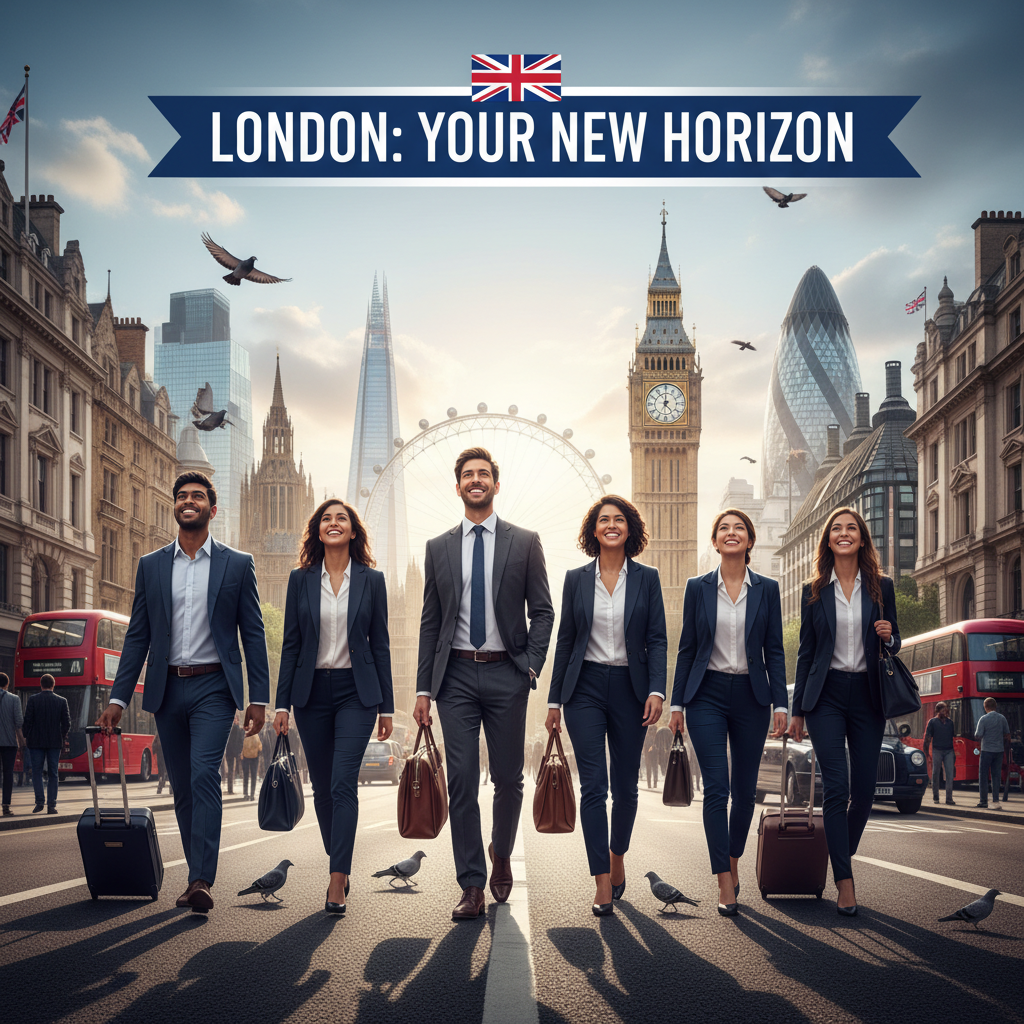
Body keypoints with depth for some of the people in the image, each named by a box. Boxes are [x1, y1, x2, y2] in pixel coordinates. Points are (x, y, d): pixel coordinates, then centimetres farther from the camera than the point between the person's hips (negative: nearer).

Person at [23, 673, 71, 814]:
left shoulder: (33, 699, -4)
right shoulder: (62, 701, 1)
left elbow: (27, 720, -5)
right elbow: (66, 723, 1)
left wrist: (26, 737, 8)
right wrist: (63, 738, 15)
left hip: (36, 741, -1)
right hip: (55, 742, 1)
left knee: (37, 772, 6)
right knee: (53, 774, 6)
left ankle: (39, 802, -6)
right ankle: (51, 805, 2)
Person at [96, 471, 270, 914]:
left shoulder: (238, 564, 3)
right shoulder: (151, 565, 10)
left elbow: (253, 634, 3)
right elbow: (137, 636, 10)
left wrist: (259, 698, -3)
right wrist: (117, 699, 3)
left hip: (214, 687, -3)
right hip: (167, 689, 4)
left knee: (204, 775, -18)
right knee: (182, 787, 8)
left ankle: (202, 881, -22)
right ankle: (196, 876, 17)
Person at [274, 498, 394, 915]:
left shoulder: (371, 580, 3)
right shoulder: (301, 580, 5)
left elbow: (380, 644, 4)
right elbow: (291, 643, 5)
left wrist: (386, 706, 2)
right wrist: (282, 702, 0)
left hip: (356, 692, -2)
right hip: (312, 691, 2)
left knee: (343, 783, -13)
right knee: (322, 787, 8)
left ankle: (337, 882, -14)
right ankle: (341, 868, 24)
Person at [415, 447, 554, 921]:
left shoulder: (525, 542, 4)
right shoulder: (438, 548, 8)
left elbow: (542, 611, 4)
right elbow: (430, 622, 9)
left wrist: (531, 666, -8)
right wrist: (423, 687, 4)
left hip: (505, 673, -1)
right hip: (456, 675, 1)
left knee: (508, 778, 8)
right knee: (461, 781, -3)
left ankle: (501, 856, 34)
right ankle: (472, 886, 2)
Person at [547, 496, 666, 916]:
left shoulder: (647, 578, 3)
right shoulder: (576, 579, 4)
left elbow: (657, 640, 1)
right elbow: (565, 640, 7)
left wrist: (656, 690, -11)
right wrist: (554, 700, 6)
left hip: (629, 688, 1)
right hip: (586, 688, 0)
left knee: (625, 785, 9)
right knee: (593, 785, -7)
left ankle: (617, 855, 34)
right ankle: (603, 883, -6)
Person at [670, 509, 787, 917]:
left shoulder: (767, 589, 5)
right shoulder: (698, 588, 4)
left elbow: (774, 650, 5)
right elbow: (686, 649, 6)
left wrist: (780, 703, -1)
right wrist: (677, 703, 2)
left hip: (751, 696, 1)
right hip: (708, 695, -1)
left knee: (745, 789, 7)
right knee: (716, 789, -10)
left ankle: (733, 862, 30)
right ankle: (726, 887, -9)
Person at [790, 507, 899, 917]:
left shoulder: (881, 587, 7)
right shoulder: (814, 592, 5)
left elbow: (893, 643, 15)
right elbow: (806, 652, 8)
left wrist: (889, 637, -10)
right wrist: (798, 710, 7)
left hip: (867, 696, 2)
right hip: (827, 695, -2)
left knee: (864, 789, 3)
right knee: (836, 787, -10)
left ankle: (842, 856, 25)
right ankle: (844, 881, -10)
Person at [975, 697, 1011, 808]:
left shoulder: (984, 719, -10)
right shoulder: (1002, 718, 4)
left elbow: (978, 736, -11)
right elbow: (1007, 735, 11)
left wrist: (976, 732, 10)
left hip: (987, 750, -4)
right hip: (999, 751, 4)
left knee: (983, 775, 4)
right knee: (996, 775, 8)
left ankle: (983, 800, 4)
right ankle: (995, 800, 5)